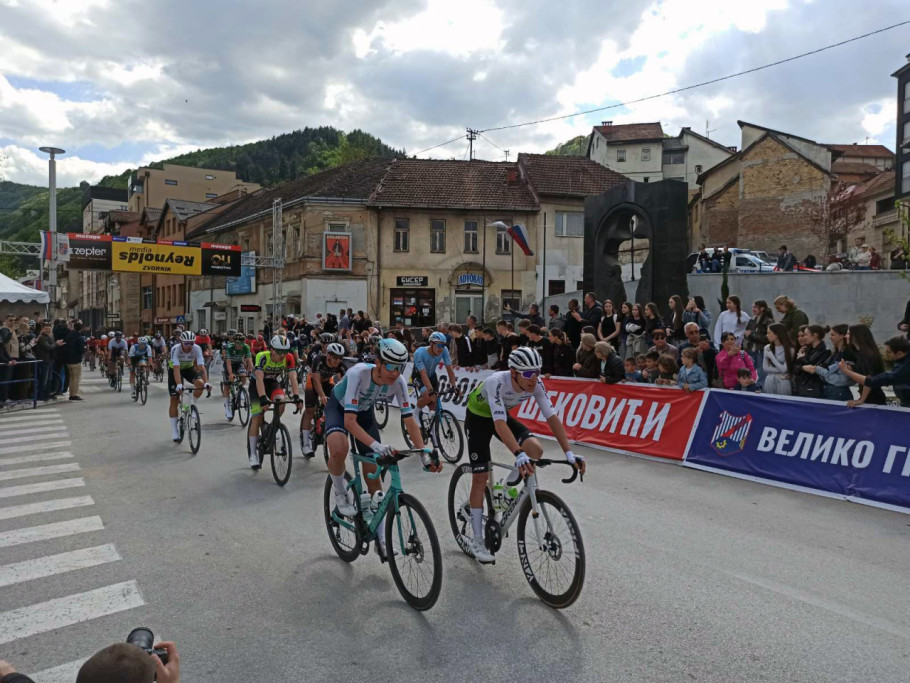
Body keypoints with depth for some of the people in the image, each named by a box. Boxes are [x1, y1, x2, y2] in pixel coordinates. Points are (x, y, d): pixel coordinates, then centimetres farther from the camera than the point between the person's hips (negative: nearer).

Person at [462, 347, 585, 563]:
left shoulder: (536, 384, -23)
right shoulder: (496, 382, -38)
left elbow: (552, 417, -24)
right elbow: (499, 423, -47)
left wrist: (569, 453, -32)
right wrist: (519, 455, -59)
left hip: (503, 416, 5)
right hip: (478, 417, -4)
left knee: (536, 449, -20)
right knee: (480, 477, -5)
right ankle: (477, 541, 7)